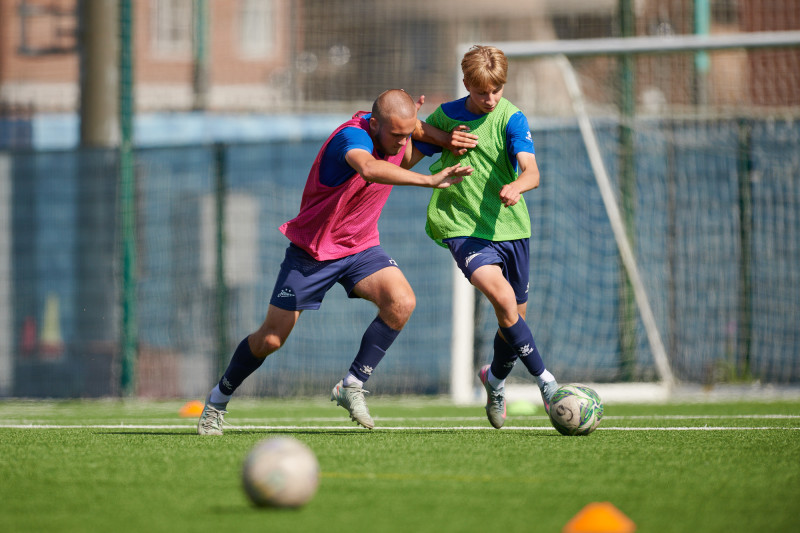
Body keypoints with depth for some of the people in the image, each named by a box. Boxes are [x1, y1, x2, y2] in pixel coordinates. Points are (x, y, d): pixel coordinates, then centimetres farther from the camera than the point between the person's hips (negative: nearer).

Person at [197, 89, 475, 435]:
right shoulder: (352, 136, -31)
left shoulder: (396, 135, -8)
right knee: (270, 339, 2)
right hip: (312, 249, -5)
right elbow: (369, 169, -55)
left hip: (361, 247, 5)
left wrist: (441, 141, 0)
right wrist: (429, 180, -62)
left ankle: (352, 386, -10)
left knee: (401, 302, -23)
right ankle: (219, 398, 27)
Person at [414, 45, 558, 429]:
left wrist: (517, 186, -42)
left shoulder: (511, 119, -7)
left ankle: (495, 378, 43)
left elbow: (532, 172, -20)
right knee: (502, 296, -26)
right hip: (462, 227, -1)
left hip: (509, 227, 1)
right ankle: (544, 381, -19)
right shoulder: (444, 117, 1)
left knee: (513, 317, 11)